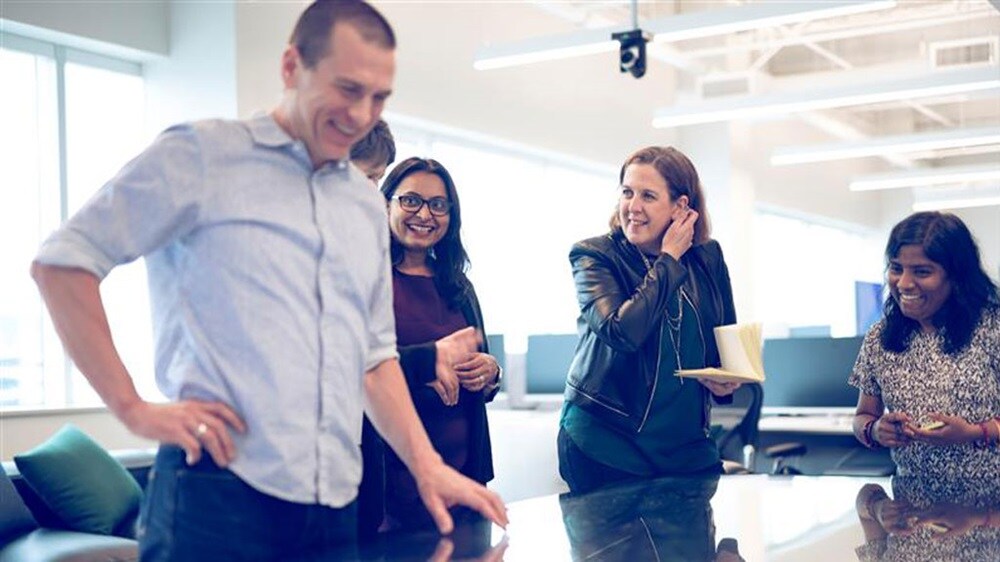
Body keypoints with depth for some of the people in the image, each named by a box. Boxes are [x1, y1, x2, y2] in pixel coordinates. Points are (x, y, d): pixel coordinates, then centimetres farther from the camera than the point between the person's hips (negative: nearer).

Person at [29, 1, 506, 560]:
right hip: (218, 491, -5)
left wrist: (428, 467, 9)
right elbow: (61, 262, -4)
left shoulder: (368, 204, 17)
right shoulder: (201, 155, -1)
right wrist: (133, 408, -9)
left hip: (337, 502, 6)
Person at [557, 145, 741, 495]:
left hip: (686, 447, 4)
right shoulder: (593, 256, -7)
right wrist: (669, 260, -14)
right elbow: (622, 331, -24)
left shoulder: (708, 259, 4)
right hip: (605, 446, -3)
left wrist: (727, 381, -5)